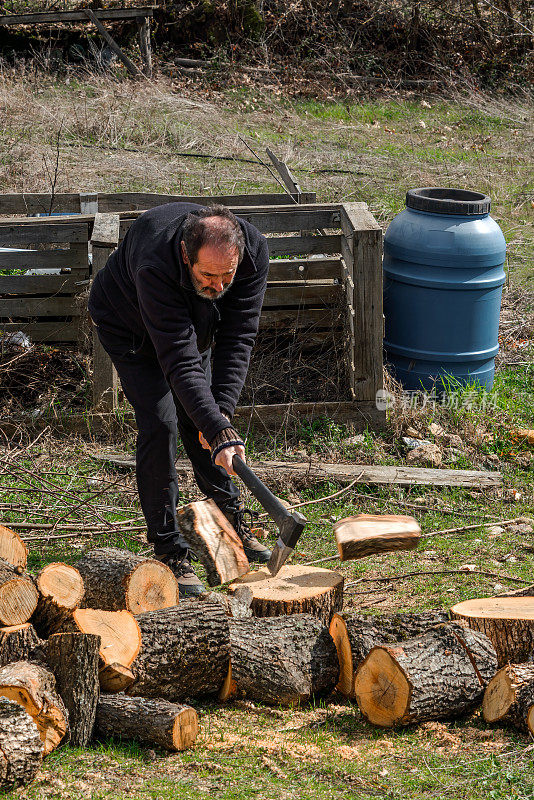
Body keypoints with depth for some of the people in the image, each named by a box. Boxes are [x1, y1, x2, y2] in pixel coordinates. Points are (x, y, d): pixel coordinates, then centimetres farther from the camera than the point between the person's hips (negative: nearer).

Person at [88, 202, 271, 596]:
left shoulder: (253, 250, -32)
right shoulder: (155, 265, -46)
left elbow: (238, 338, -27)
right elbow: (179, 361, -46)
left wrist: (222, 410, -34)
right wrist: (220, 431, -52)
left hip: (193, 320, 5)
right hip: (129, 324, -4)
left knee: (201, 419, 9)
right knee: (160, 423, -14)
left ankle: (232, 517, 27)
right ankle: (168, 549, -5)